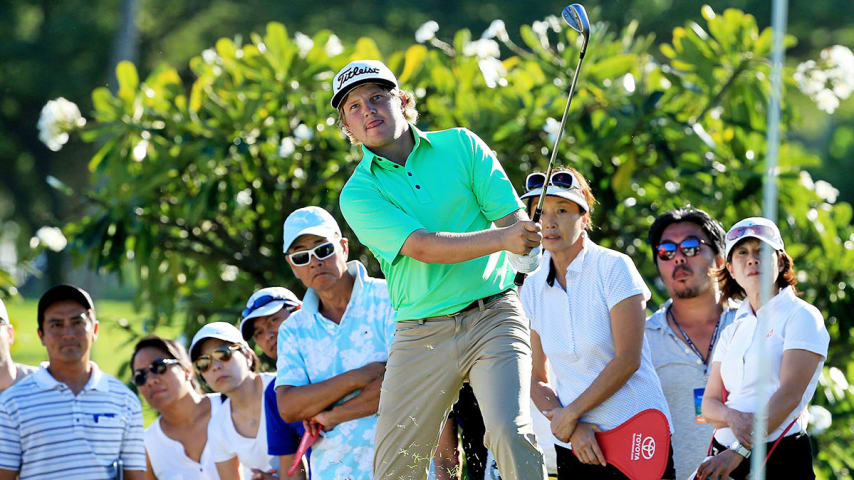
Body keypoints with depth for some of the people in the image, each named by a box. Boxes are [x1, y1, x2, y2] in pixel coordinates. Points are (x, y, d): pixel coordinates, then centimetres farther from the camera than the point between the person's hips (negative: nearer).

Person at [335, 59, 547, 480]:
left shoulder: (461, 146, 7)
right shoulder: (358, 194, -1)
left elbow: (515, 220, 4)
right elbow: (423, 247, -15)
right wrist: (501, 238, -29)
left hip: (493, 316, -1)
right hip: (420, 332, 1)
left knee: (510, 432, -23)